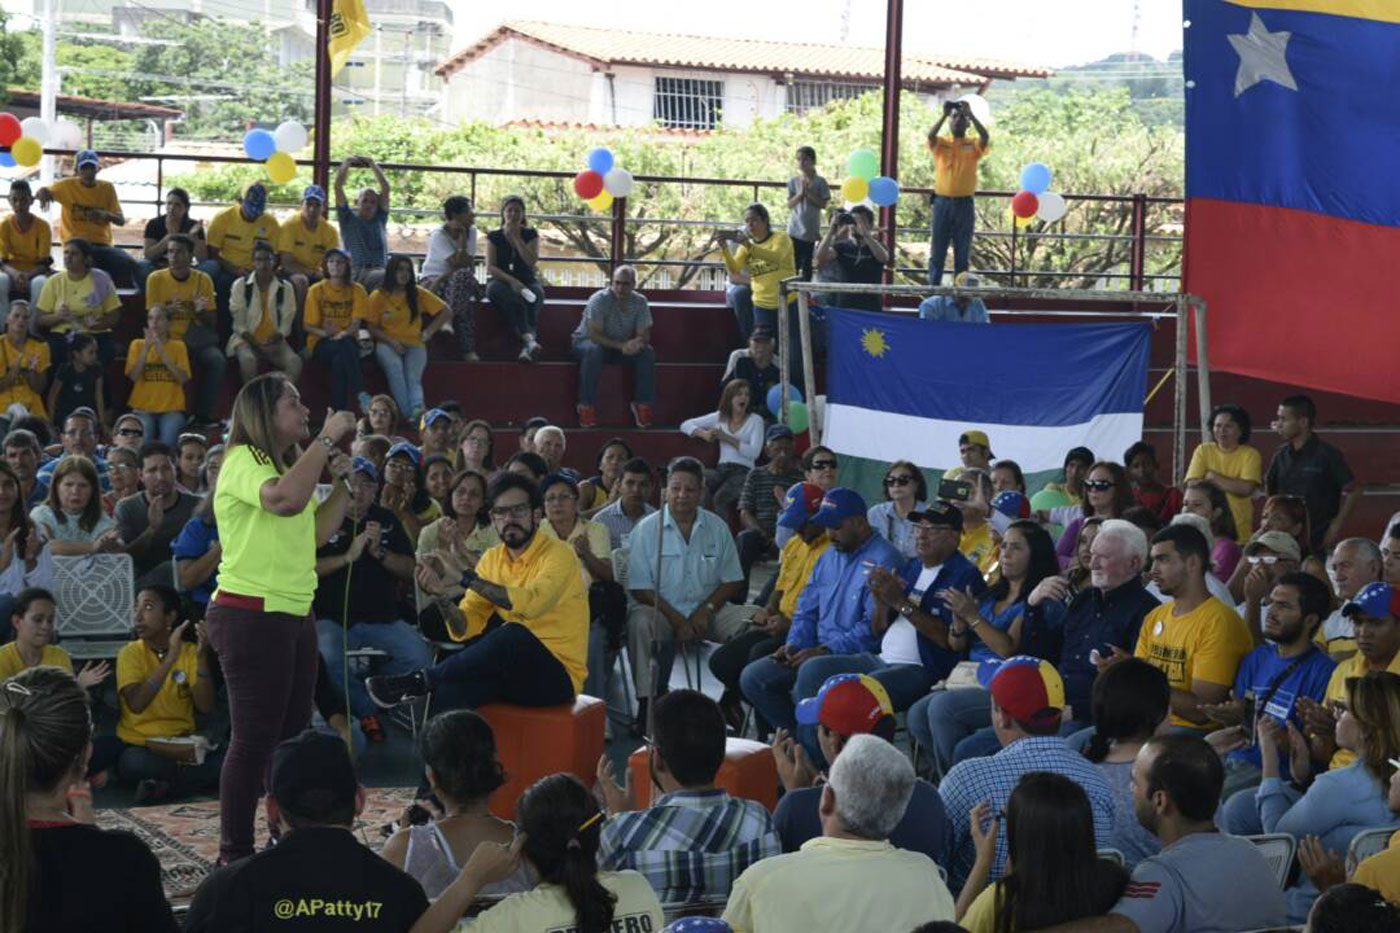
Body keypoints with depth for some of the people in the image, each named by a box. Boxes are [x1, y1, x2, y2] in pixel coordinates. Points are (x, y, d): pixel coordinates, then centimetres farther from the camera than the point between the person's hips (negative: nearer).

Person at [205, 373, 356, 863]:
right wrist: (326, 440, -23)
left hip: (294, 616, 10)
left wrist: (342, 482, 10)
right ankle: (235, 854, -3)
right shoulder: (243, 460, -11)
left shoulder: (286, 464, 19)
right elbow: (286, 500, -31)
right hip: (251, 616, -10)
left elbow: (318, 532, 21)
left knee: (293, 733, 12)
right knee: (255, 738, -8)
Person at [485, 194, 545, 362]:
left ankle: (526, 348, -56)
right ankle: (529, 339, -57)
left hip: (527, 281, 1)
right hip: (501, 281, -1)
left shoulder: (530, 234, 11)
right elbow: (490, 267, -2)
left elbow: (531, 261, -5)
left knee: (536, 292, -37)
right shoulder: (494, 237, 8)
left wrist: (516, 237, -7)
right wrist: (511, 280, -19)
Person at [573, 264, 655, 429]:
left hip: (623, 346, 4)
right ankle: (586, 407, -33)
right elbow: (594, 334, -26)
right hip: (587, 341, -4)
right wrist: (621, 346, -37)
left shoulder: (640, 302, -7)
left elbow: (644, 335, -7)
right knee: (593, 351, -39)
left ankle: (643, 404, -15)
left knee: (647, 352, -21)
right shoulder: (600, 299, -22)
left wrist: (637, 342, -33)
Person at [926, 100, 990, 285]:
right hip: (942, 202, 0)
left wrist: (970, 114, -18)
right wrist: (945, 114, -20)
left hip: (965, 204, 0)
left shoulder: (974, 145, 5)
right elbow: (931, 135, -15)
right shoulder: (941, 143, 6)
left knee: (963, 253, 4)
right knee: (938, 251, 3)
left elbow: (985, 137, -15)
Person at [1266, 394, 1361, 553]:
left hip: (1320, 541, -5)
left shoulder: (1327, 455, -8)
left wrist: (1337, 526, -10)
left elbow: (1355, 491, -7)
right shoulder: (1281, 455, 9)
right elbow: (1270, 489, 20)